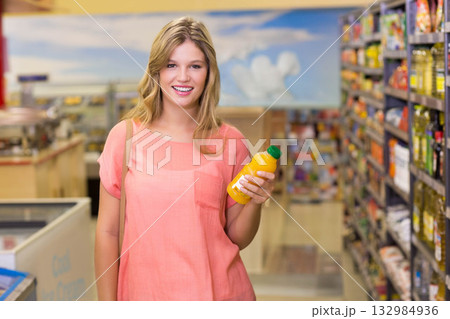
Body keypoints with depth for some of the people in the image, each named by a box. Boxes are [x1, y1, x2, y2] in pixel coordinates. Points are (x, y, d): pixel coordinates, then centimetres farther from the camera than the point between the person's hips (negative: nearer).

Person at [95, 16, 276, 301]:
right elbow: (107, 232, -1)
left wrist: (255, 203, -16)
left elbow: (237, 239, 3)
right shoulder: (124, 136, -5)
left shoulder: (230, 140, -3)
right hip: (144, 291, 0)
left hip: (218, 291, 1)